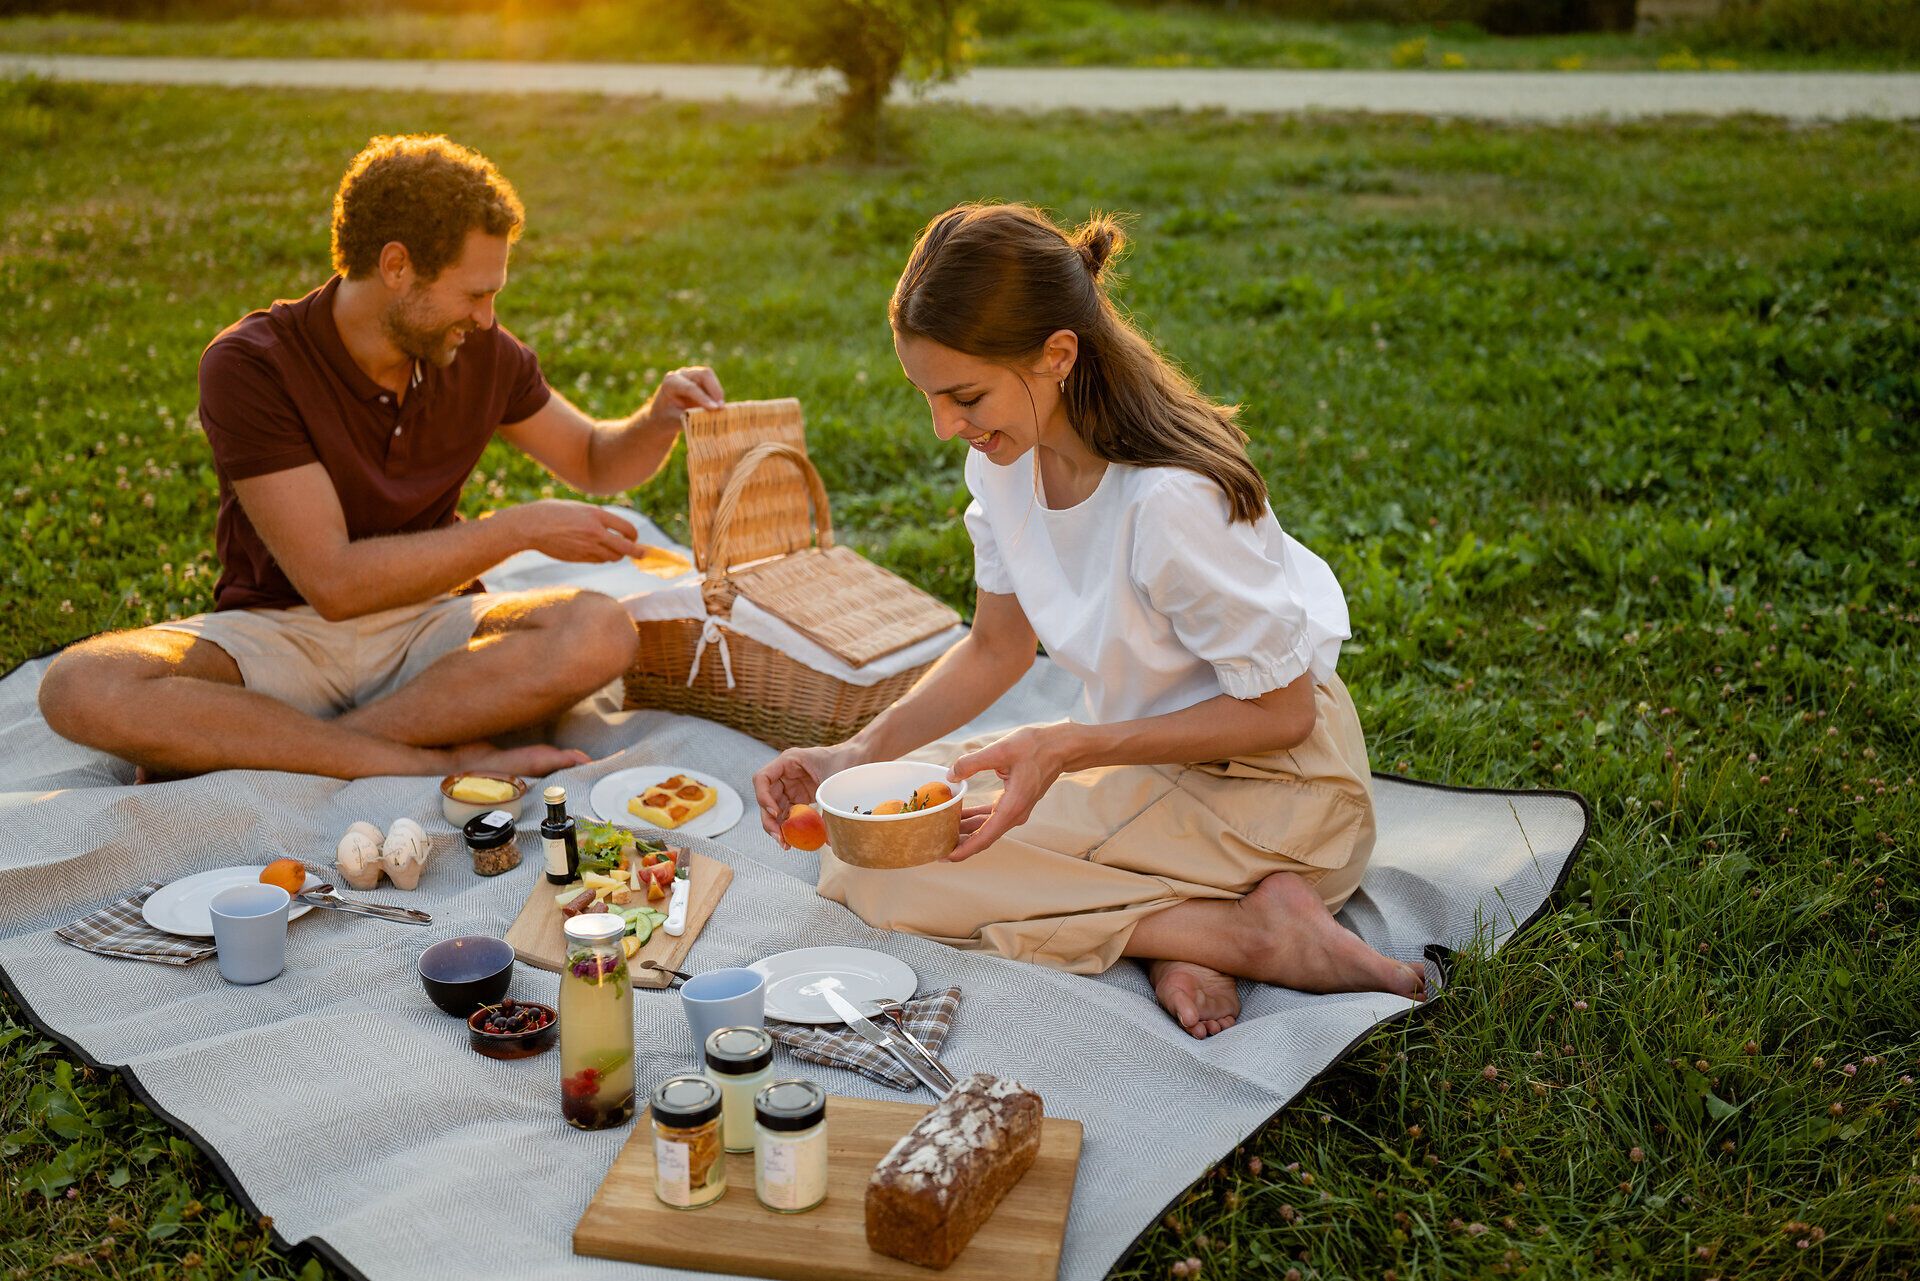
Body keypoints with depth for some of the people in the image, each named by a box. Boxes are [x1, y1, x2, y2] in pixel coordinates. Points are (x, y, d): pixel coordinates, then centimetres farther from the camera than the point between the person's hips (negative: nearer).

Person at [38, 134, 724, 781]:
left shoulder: (483, 353, -1)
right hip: (280, 631, -3)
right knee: (80, 687, -30)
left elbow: (596, 461, 15)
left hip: (424, 624, 3)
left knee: (601, 632, -28)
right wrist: (521, 528, -20)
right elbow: (333, 582, -21)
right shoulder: (249, 365, -16)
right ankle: (436, 761, -32)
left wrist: (658, 419, -8)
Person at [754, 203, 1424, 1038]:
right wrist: (859, 753, -8)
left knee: (875, 873, -16)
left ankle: (1251, 932, -15)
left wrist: (1066, 749, -25)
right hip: (1149, 754, 9)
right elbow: (999, 646, 6)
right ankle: (1177, 920, -10)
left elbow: (1280, 712, -19)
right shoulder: (1009, 457, -7)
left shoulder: (1172, 501, -30)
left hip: (1270, 787, -8)